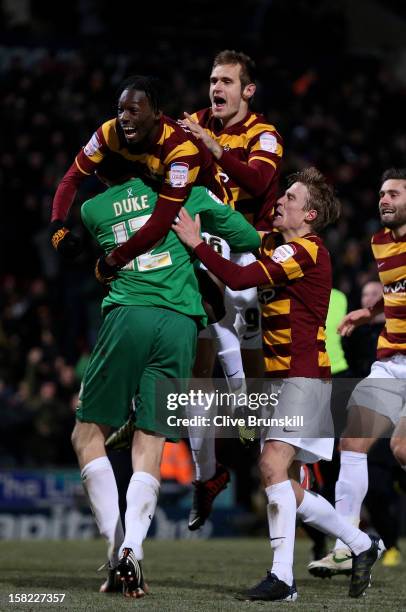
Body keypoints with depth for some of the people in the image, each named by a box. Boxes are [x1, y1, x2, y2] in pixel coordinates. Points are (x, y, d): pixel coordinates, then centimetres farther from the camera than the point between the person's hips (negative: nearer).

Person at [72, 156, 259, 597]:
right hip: (180, 324, 1)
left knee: (88, 434, 10)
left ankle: (115, 542, -6)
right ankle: (132, 548, -17)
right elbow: (247, 239, 14)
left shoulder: (93, 210, 16)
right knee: (150, 446, 2)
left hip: (128, 316, -1)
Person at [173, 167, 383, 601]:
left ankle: (281, 577, -23)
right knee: (279, 482, 9)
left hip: (304, 377, -10)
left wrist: (196, 242, -16)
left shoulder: (305, 251, -13)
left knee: (273, 465, -21)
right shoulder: (276, 248, 15)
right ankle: (361, 544, 22)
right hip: (280, 378, 10)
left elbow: (240, 278, -23)